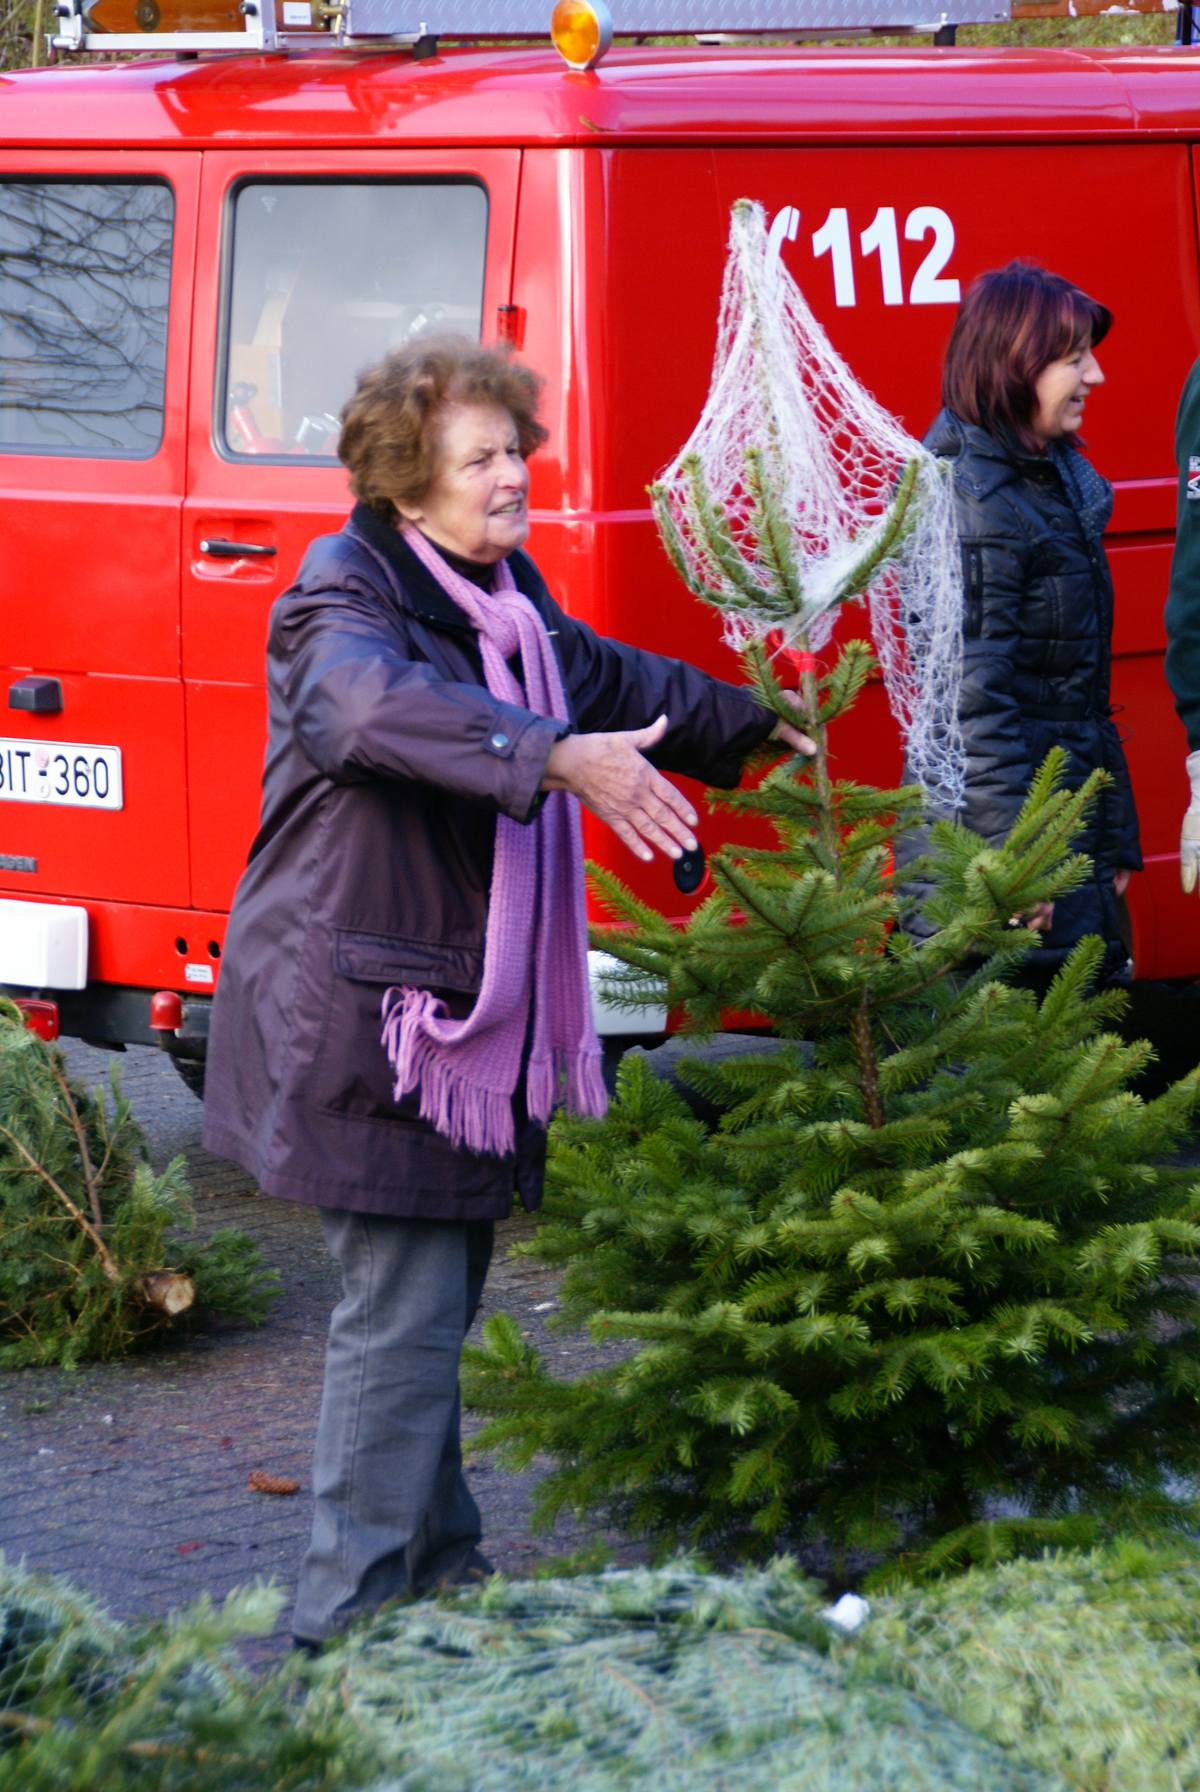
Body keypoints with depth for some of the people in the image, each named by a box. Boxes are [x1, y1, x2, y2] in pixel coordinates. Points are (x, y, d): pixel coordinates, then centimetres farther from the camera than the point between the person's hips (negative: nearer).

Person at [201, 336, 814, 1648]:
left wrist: (746, 723, 47)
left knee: (439, 1293, 14)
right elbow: (378, 703, -38)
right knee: (404, 1303, -10)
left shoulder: (506, 597, 14)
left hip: (468, 1007, 9)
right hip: (362, 1006, -9)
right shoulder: (346, 593, -14)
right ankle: (348, 1624, -6)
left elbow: (609, 678, 34)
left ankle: (437, 1574, 24)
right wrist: (562, 758, -48)